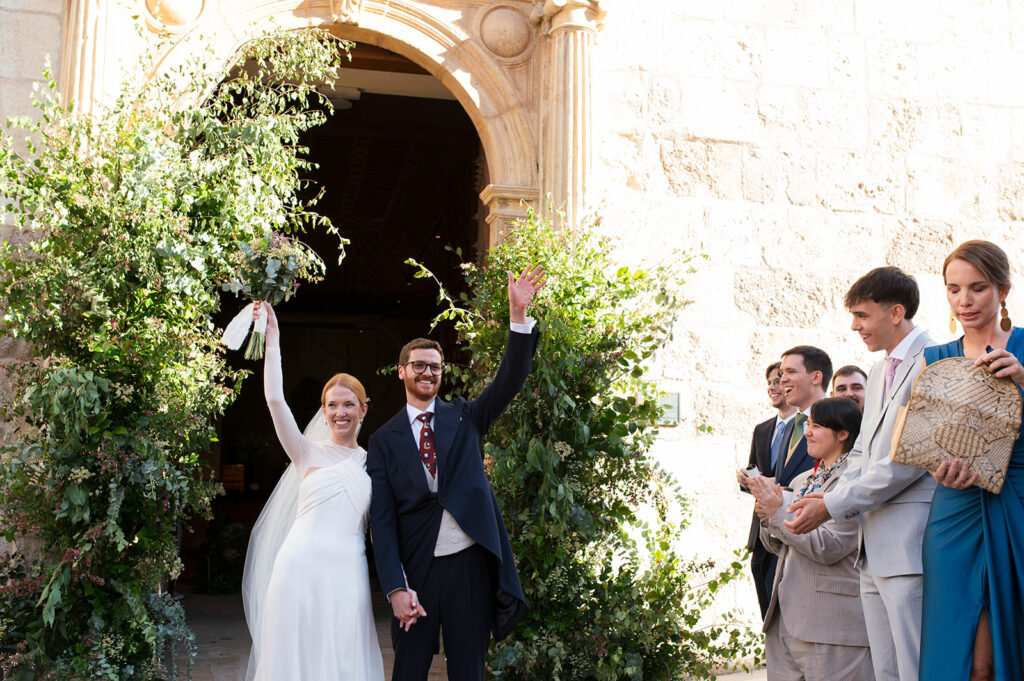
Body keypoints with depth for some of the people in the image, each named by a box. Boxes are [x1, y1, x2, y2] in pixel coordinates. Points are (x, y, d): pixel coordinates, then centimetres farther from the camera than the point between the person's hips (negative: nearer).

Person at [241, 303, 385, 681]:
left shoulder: (372, 461, 12)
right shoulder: (308, 453, 7)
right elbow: (275, 399, -5)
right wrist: (272, 339, -5)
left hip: (347, 573, 2)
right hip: (300, 566, -1)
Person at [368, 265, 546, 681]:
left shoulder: (464, 417, 8)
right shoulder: (385, 440, 4)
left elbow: (510, 380, -6)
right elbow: (382, 519, -2)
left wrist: (518, 314, -18)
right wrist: (396, 588, -12)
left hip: (470, 564, 1)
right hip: (416, 568, -1)